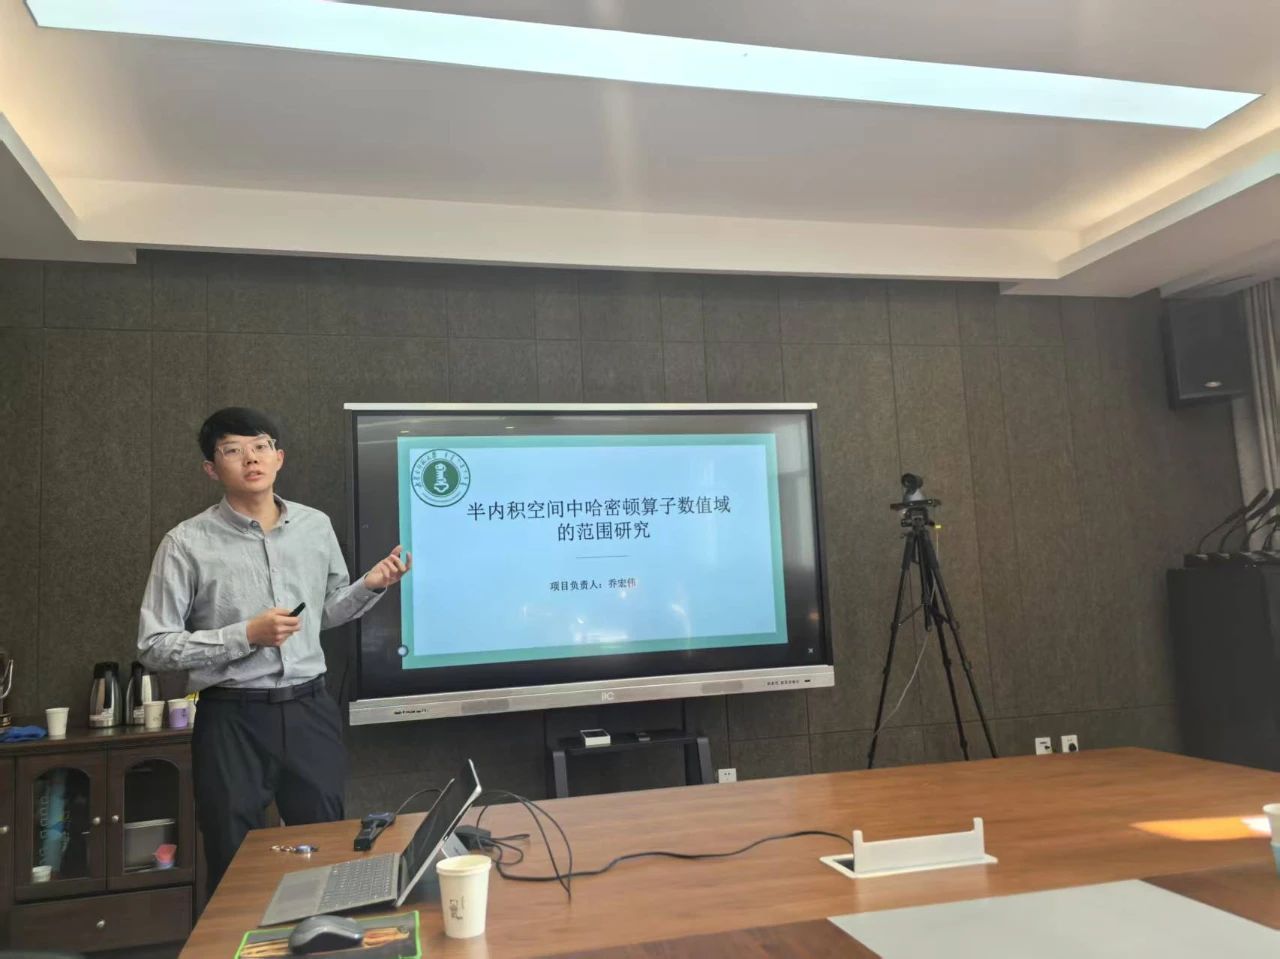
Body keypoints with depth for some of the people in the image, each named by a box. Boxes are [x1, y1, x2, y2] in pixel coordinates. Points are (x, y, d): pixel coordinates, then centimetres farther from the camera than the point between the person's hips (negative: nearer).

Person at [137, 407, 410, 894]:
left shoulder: (316, 526, 4)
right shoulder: (187, 543, -8)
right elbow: (154, 646, -8)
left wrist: (371, 586, -1)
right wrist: (246, 635, -17)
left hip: (309, 710, 3)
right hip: (233, 719, -3)